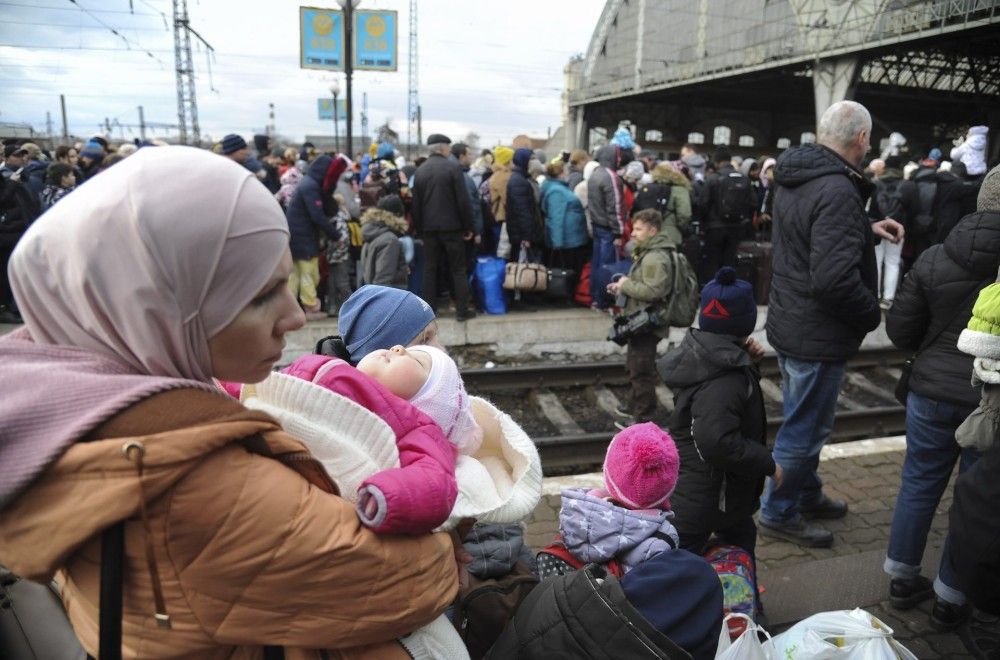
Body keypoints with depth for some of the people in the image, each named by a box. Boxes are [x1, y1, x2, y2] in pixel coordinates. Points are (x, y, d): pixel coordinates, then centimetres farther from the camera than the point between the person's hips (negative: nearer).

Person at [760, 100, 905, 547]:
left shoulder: (797, 179, 5)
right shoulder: (838, 191, -25)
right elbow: (835, 278, -33)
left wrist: (866, 230, 10)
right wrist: (872, 314, -15)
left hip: (791, 322, 10)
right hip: (818, 334, -10)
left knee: (803, 422, 24)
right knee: (804, 429, 7)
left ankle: (806, 494, 43)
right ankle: (778, 514, 23)